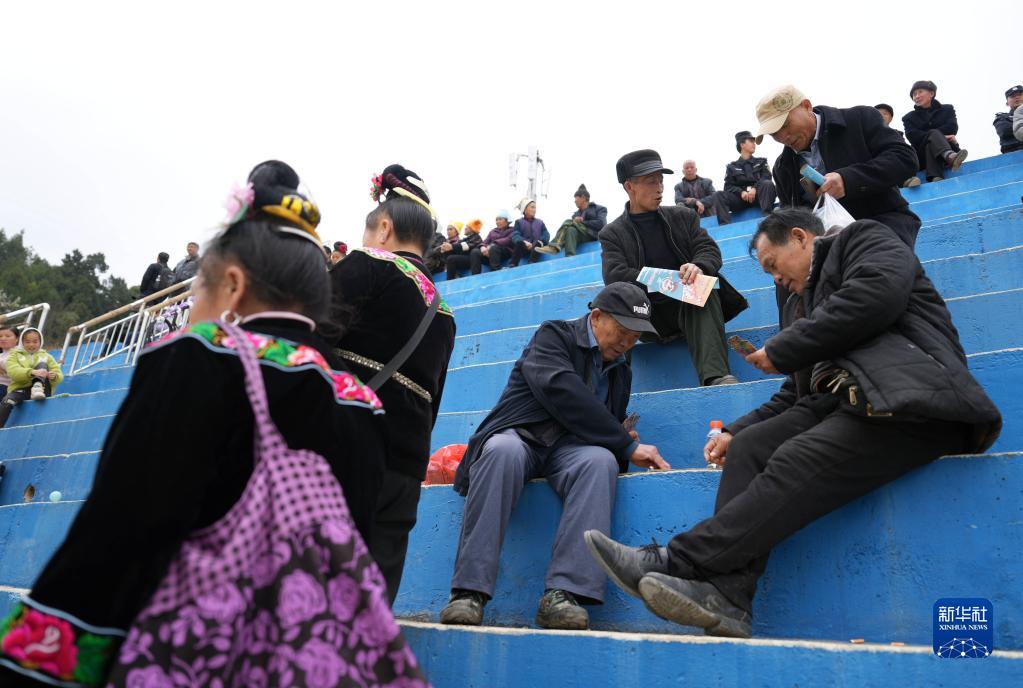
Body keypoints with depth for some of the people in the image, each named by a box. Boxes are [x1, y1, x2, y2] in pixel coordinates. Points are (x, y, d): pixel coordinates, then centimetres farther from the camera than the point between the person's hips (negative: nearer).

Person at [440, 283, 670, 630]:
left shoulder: (621, 371, 22)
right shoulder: (555, 335, 1)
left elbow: (611, 426, 29)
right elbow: (561, 392, -17)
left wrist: (624, 447, 3)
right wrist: (626, 445, -16)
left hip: (570, 447, 4)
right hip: (519, 436, -4)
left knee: (601, 460, -32)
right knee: (503, 451, -40)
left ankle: (562, 594, -40)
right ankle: (469, 591, -36)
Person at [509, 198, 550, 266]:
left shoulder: (540, 222, 19)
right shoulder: (519, 222, 12)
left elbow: (546, 235, 4)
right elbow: (515, 235, -5)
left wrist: (540, 241, -20)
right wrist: (525, 242, -26)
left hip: (536, 248, 1)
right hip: (524, 248, -1)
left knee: (538, 243, -32)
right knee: (519, 243, -33)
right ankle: (512, 265, -39)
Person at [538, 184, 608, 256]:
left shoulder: (599, 209, 15)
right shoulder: (576, 214, 29)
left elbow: (601, 223, -4)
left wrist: (582, 222, -2)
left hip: (594, 238, -4)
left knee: (569, 222, -23)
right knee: (571, 229, -29)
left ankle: (554, 247, -41)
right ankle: (570, 257, -49)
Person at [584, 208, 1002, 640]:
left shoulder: (864, 239, 10)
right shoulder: (804, 301, 31)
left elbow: (876, 296, -14)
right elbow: (798, 394, 27)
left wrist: (780, 352, -5)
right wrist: (735, 431, 13)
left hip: (908, 395, -7)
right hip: (843, 403, 8)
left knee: (795, 463, -27)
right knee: (750, 447, -14)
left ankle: (675, 563, -29)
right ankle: (725, 594, -27)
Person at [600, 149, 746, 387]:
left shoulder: (683, 216, 15)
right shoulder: (612, 234, 7)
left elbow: (710, 250, 3)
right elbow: (614, 277, -10)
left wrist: (698, 267, -24)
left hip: (689, 305, 2)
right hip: (648, 315, -1)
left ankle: (715, 375, -46)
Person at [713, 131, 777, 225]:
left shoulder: (761, 162, 22)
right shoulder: (732, 167, 18)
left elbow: (766, 177, 2)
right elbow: (728, 186, 5)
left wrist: (754, 189, -19)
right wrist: (741, 192, -17)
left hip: (758, 196, 0)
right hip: (741, 198, 0)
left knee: (767, 184, -31)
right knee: (719, 195, -24)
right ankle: (724, 225, -42)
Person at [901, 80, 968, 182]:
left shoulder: (947, 109, 20)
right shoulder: (909, 117, 19)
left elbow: (952, 128, 0)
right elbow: (913, 136, -2)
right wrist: (939, 137, -15)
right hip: (922, 155, -1)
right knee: (933, 135, -31)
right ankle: (950, 156, -65)